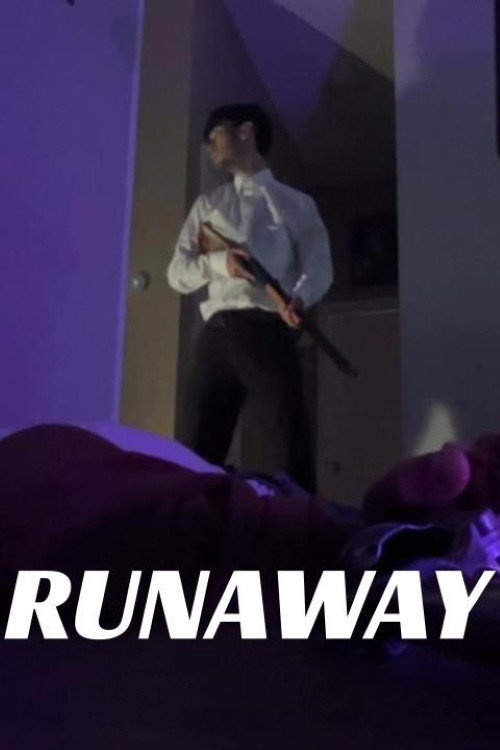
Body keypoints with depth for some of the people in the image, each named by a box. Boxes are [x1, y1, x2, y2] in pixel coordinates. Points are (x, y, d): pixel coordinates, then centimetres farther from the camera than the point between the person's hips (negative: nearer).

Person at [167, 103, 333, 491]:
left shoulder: (296, 203, 17)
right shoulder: (207, 205, 24)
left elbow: (319, 265, 2)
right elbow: (177, 272, 15)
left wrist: (299, 298, -22)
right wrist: (217, 261, -7)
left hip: (269, 330, -2)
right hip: (218, 332, 3)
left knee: (286, 456, -12)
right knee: (201, 449, -2)